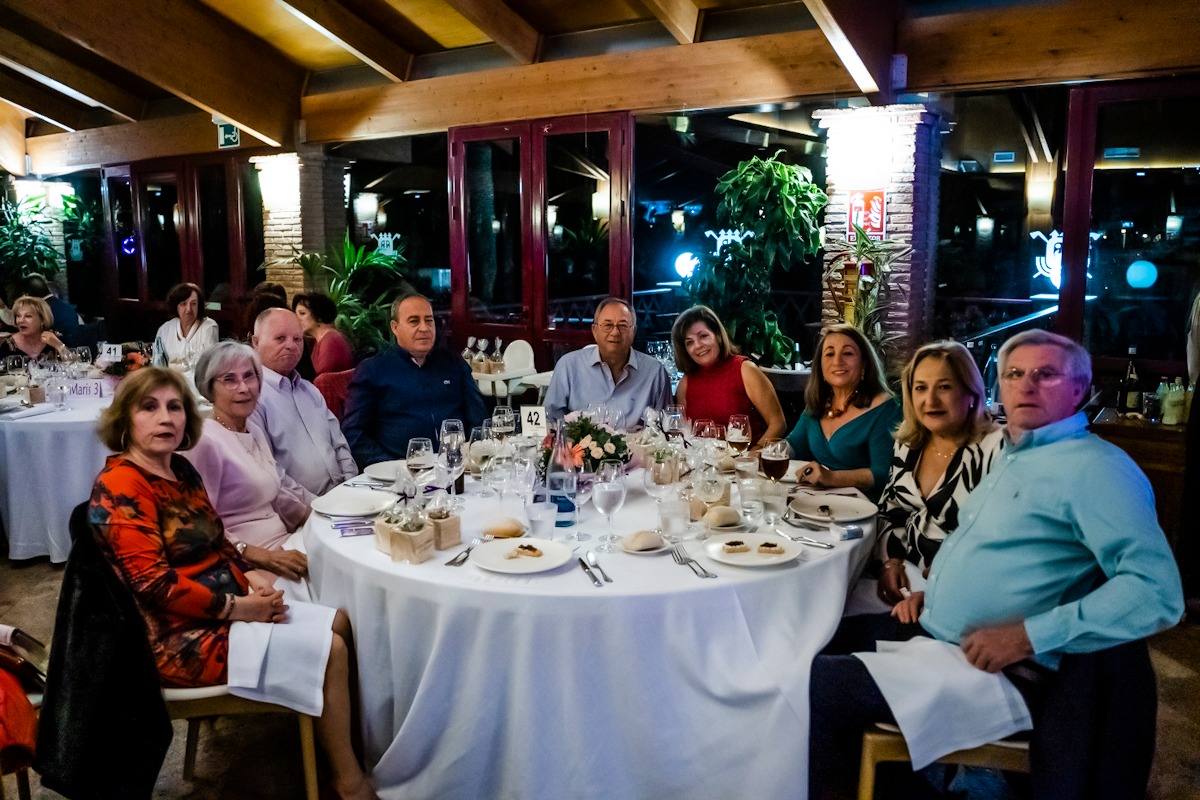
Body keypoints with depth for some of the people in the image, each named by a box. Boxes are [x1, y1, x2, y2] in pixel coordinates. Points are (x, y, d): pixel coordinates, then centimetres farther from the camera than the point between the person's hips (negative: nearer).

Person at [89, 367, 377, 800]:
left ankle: (336, 759, 11)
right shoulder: (119, 485, -19)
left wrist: (252, 578, -3)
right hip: (178, 638, -9)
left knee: (337, 622, 5)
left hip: (218, 610, 9)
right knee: (329, 649, -14)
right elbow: (153, 582, -26)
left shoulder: (181, 470, 8)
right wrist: (237, 607, -20)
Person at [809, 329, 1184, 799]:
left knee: (816, 683, -22)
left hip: (989, 670, -9)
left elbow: (1158, 592, -23)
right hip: (931, 631, 10)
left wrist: (1027, 635, -25)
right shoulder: (1012, 457, 15)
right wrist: (933, 591, 11)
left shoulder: (1095, 466, -14)